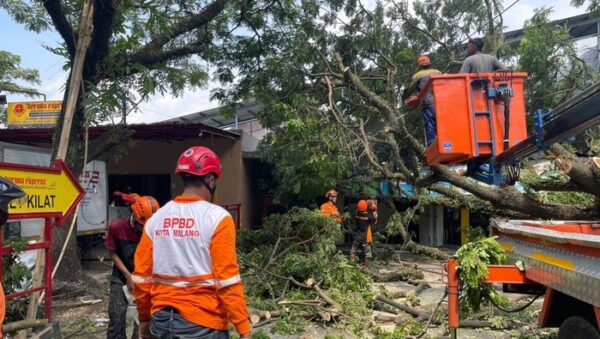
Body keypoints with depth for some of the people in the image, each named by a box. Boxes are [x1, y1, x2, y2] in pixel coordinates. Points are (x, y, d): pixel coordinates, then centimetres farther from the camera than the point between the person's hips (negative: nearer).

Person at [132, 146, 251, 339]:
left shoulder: (156, 219, 1)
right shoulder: (217, 217, -14)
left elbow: (142, 276, 5)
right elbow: (227, 278, -17)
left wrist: (144, 318, 17)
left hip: (162, 321, 5)